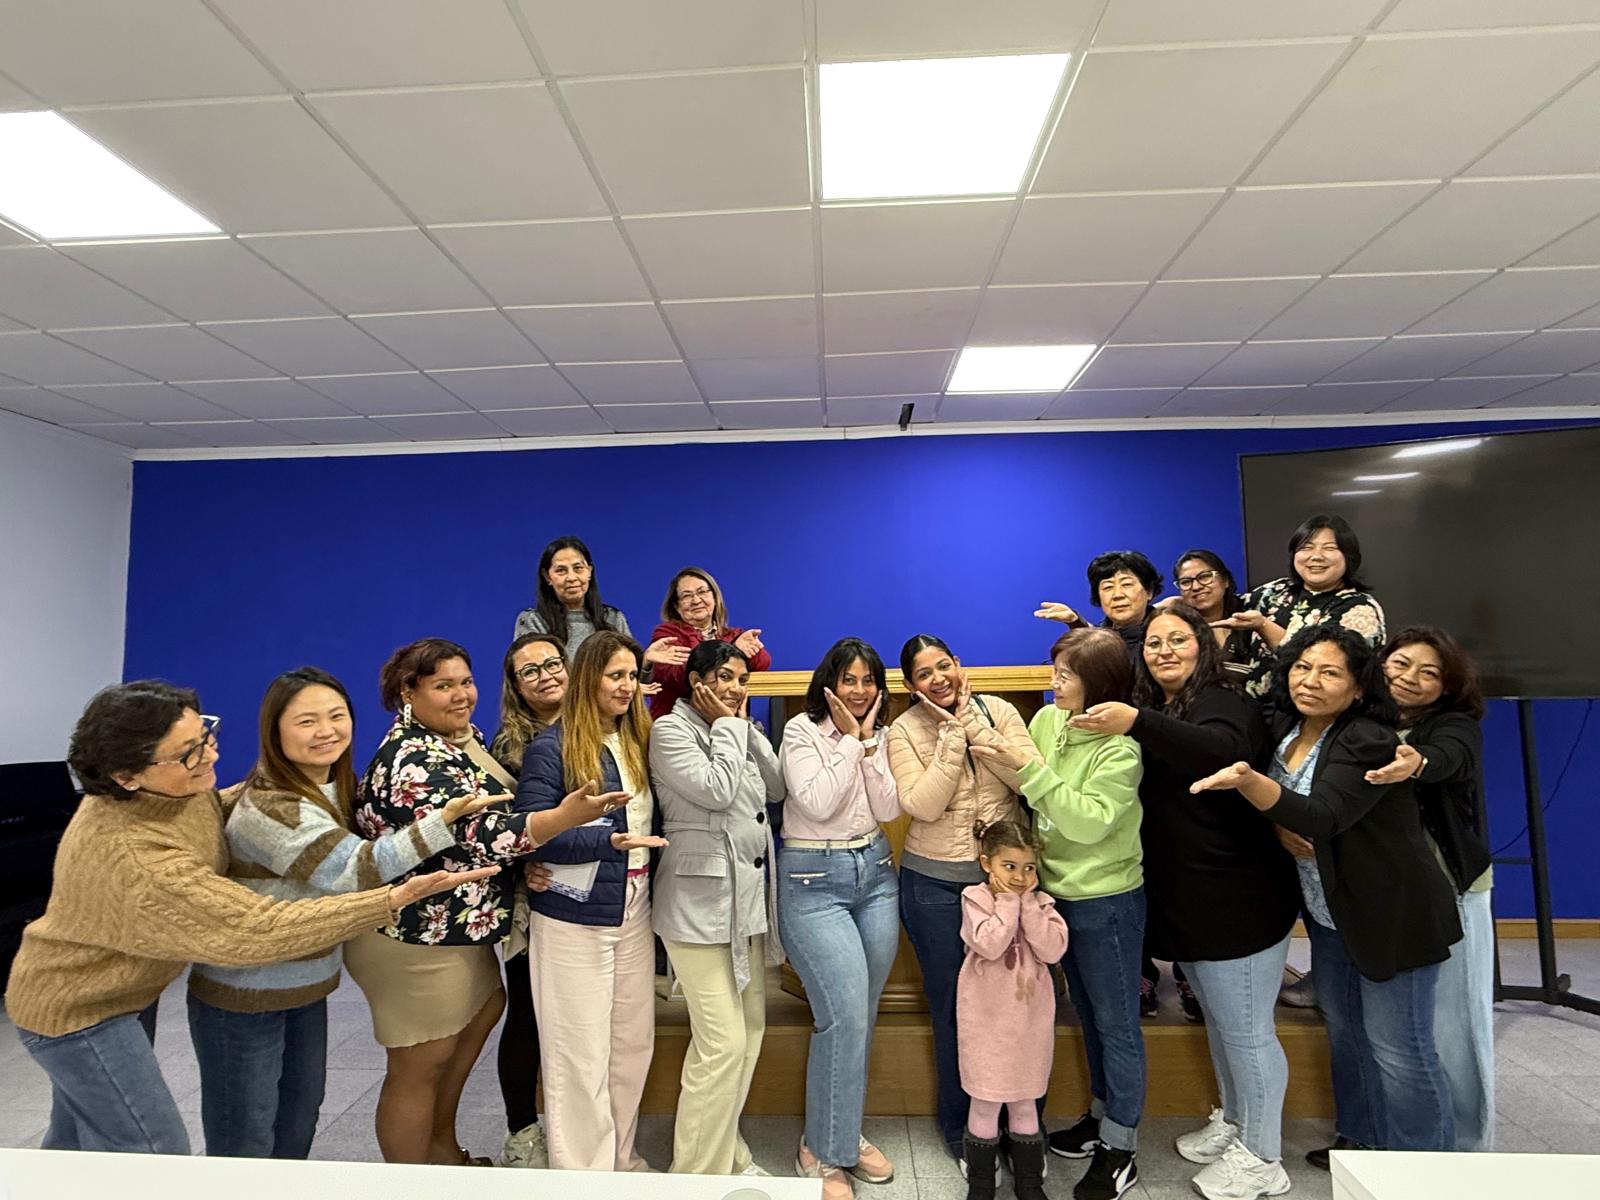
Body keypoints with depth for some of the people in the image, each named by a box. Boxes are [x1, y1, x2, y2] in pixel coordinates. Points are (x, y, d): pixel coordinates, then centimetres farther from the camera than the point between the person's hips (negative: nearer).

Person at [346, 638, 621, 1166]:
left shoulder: (466, 735, 3)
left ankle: (442, 1145, 42)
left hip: (458, 925, 10)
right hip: (416, 936, -10)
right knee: (420, 1065, 5)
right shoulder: (412, 761, -25)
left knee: (484, 1008, 24)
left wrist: (521, 858, 1)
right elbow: (474, 834, -34)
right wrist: (565, 815, -46)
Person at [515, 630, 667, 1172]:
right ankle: (582, 1176, 23)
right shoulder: (552, 747, -12)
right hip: (573, 921, -6)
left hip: (634, 915, 6)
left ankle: (622, 1159, 33)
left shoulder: (638, 741, 6)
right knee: (581, 1055, 4)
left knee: (633, 1042, 14)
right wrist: (610, 839, -25)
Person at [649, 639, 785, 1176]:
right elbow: (717, 790, -20)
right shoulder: (671, 730, -9)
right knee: (723, 1041, -8)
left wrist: (745, 725, 3)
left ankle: (725, 1148, 30)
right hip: (701, 902, -8)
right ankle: (700, 1172, 9)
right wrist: (727, 726, -8)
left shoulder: (736, 730, 15)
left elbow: (776, 787, 7)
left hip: (748, 896, 8)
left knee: (750, 1029, 14)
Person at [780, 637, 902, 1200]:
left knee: (861, 1016, 11)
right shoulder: (802, 731, -8)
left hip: (875, 870, 6)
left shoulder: (878, 734, 8)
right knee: (845, 1016, -10)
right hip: (814, 879, -6)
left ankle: (843, 1133, 30)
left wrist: (869, 742, -10)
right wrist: (849, 740, -14)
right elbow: (818, 804, -19)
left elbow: (888, 809, -2)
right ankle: (823, 1154, 8)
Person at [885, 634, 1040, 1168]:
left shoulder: (998, 711, -3)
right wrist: (952, 734, -18)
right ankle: (960, 1124, 35)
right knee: (953, 1005, 13)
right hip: (935, 883, -1)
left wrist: (972, 720, -18)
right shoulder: (905, 732, -7)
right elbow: (924, 806, -19)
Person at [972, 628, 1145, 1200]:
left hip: (1107, 901, -7)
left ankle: (1120, 1149, 28)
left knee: (1115, 1023, 11)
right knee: (1089, 1014, 23)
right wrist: (996, 755, -14)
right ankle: (1102, 1115, 43)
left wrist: (1031, 767, -32)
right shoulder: (1047, 720, -3)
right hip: (1058, 892, 7)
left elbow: (1089, 822, -28)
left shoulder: (1119, 747, -21)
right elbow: (1026, 797, 2)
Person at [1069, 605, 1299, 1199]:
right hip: (1182, 900, 8)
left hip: (1237, 901, -8)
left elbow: (1224, 751, -36)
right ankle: (1233, 1122, 44)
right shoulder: (1149, 709, 8)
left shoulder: (1226, 703, -16)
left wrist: (1137, 723, -49)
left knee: (1245, 1029, 7)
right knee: (1217, 1020, 24)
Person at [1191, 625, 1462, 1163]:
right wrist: (1282, 832, -8)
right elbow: (1281, 814, 15)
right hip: (1329, 913, 7)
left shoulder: (1368, 743, -22)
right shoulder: (1285, 733, 0)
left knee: (1397, 1048, 3)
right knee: (1344, 1031, 20)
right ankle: (1362, 1138, 39)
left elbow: (1322, 819, -35)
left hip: (1392, 916, -7)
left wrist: (1247, 780, -50)